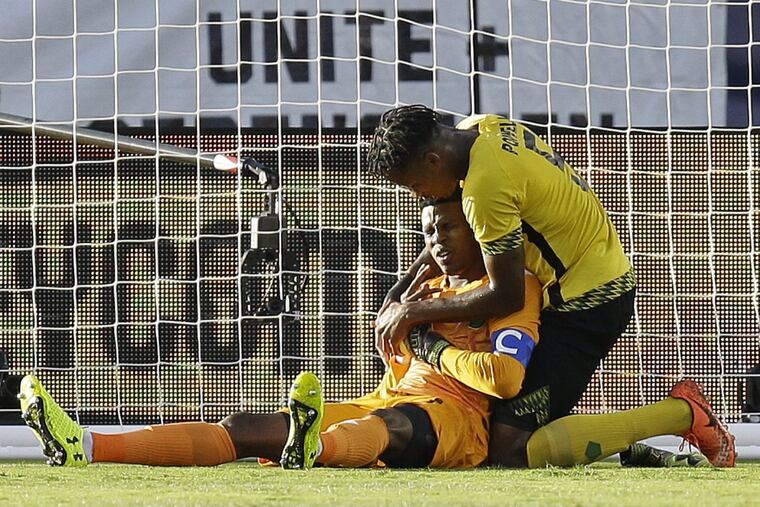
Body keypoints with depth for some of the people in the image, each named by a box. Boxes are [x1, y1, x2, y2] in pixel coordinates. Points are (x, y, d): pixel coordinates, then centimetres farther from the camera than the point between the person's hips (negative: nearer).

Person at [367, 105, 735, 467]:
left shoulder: (486, 187, -25)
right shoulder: (482, 128, 4)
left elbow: (507, 297, -18)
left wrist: (414, 312, -9)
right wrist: (399, 292, 10)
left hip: (587, 299, -10)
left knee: (509, 450, -15)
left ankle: (681, 413, -9)